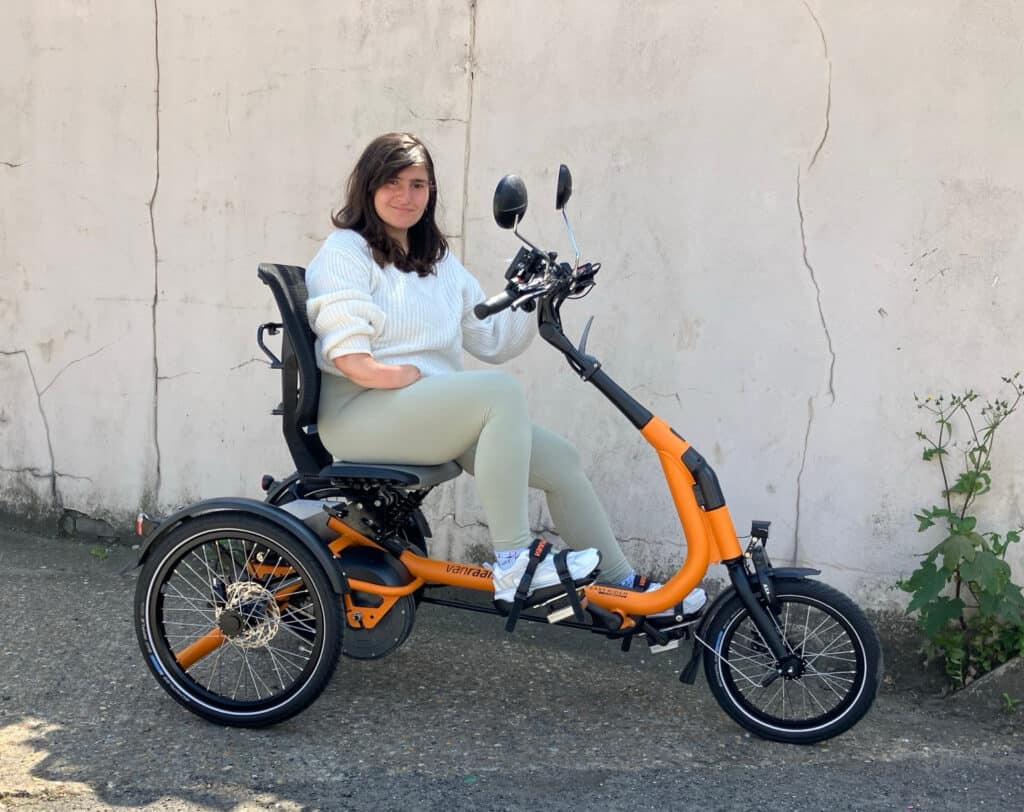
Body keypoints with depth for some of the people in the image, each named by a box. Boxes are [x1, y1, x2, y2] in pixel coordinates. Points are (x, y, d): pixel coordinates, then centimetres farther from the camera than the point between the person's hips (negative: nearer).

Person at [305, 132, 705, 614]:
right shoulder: (344, 254, -2)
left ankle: (624, 585, 6)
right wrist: (421, 375, -16)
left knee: (557, 459, -6)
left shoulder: (439, 262, 21)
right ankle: (513, 564, -28)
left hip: (433, 414, 7)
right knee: (500, 392, -30)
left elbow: (494, 342, 13)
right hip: (360, 415, -7)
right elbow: (353, 363, -15)